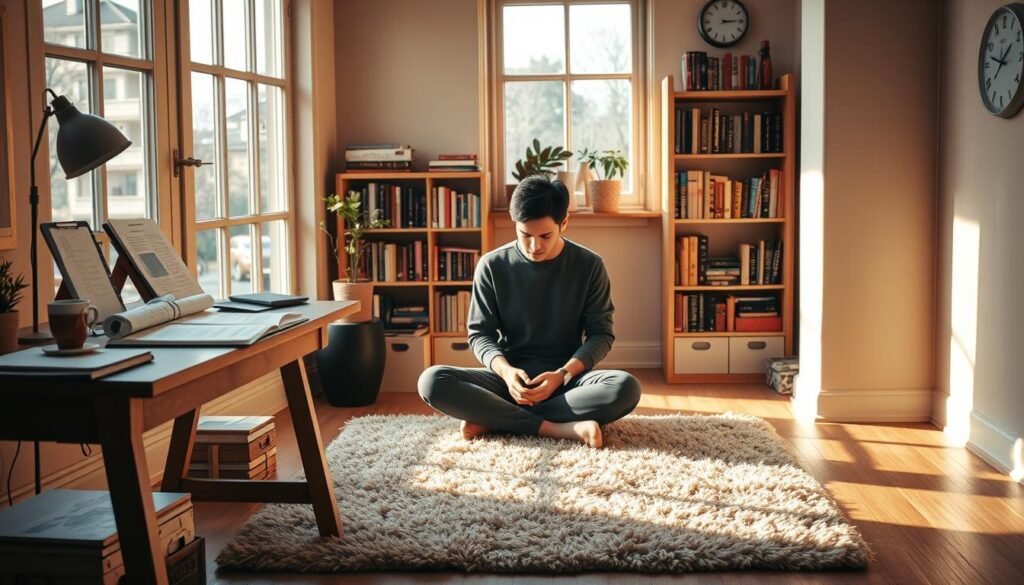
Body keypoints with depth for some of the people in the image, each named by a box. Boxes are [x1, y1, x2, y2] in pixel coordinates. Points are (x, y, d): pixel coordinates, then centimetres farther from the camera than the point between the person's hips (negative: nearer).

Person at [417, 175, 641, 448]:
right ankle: (557, 428, -30)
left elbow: (601, 333, -1)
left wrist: (563, 374, -19)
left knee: (626, 388, -33)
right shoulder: (492, 265, -2)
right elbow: (480, 332, 0)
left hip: (568, 378, 0)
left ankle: (493, 418, -24)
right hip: (510, 376, 0)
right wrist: (504, 369, -21)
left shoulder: (589, 265, -2)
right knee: (432, 381, -27)